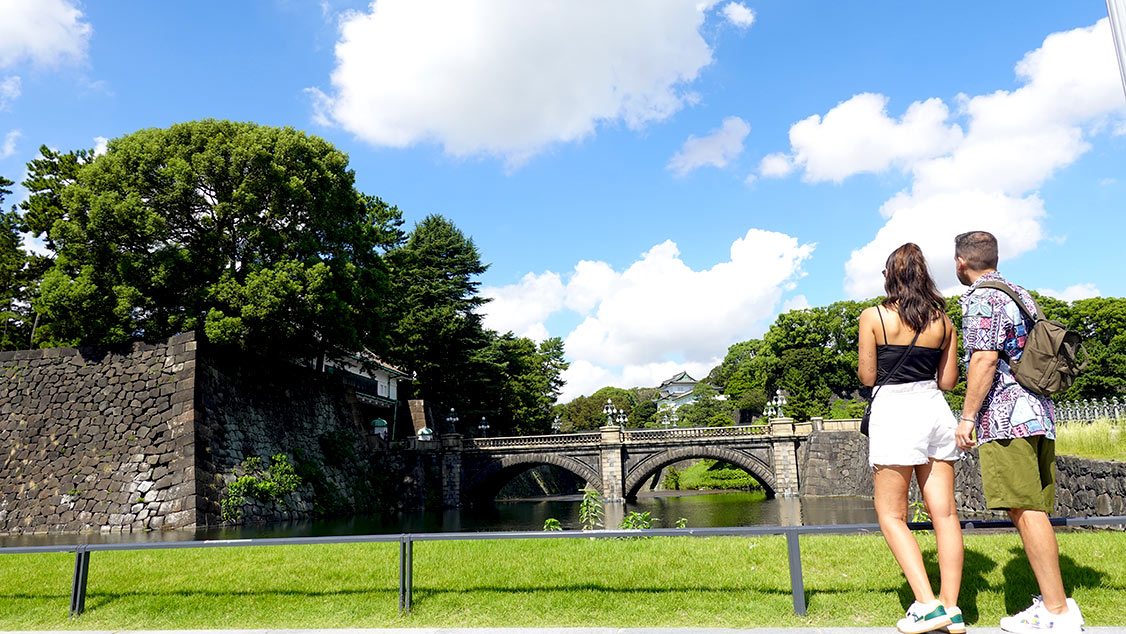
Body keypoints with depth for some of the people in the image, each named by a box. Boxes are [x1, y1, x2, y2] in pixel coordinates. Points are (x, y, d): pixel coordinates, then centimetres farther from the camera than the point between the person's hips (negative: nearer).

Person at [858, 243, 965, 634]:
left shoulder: (873, 317, -6)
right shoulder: (943, 321, 8)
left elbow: (867, 377, -4)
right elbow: (948, 380, 10)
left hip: (894, 411, -5)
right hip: (935, 410, 5)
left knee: (891, 515, 3)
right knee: (944, 512, 7)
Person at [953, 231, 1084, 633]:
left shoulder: (981, 298, -8)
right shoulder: (1020, 294, 20)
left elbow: (984, 359, -17)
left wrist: (967, 416, -14)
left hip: (1005, 417, -10)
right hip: (1038, 414, 10)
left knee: (1024, 510, -8)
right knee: (1031, 511, 11)